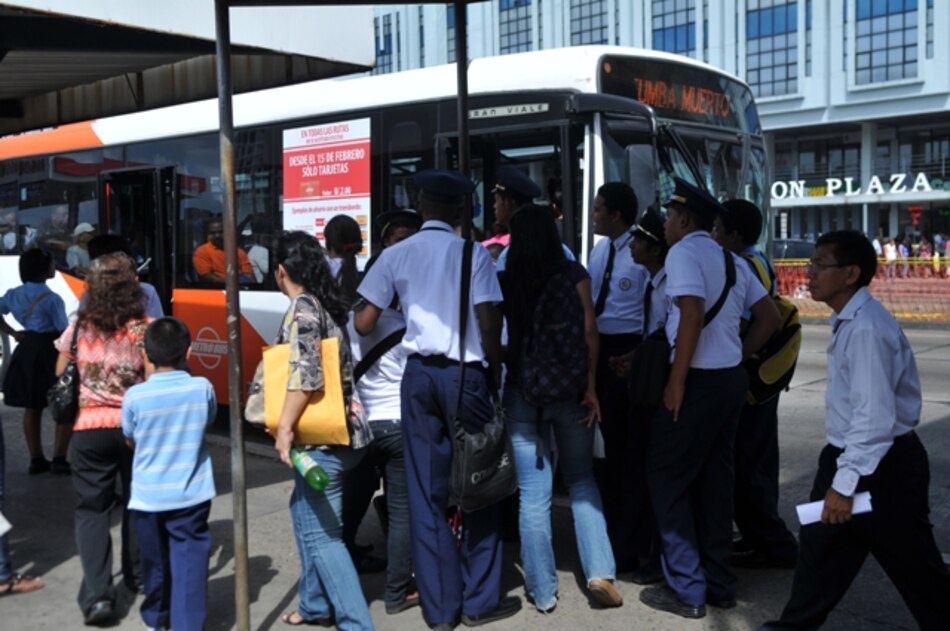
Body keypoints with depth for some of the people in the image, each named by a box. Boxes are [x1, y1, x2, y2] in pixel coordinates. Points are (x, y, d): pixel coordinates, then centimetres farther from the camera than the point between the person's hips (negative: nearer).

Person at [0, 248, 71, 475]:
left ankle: (36, 459, 20)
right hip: (50, 352, -7)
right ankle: (58, 460, 0)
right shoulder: (51, 299, -15)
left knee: (32, 407, 14)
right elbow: (64, 333, -14)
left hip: (26, 351, 7)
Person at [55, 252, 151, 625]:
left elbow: (60, 378, 7)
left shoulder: (78, 327, -1)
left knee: (92, 508, 6)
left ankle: (96, 594, -4)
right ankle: (138, 574, 33)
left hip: (90, 428, 0)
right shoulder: (144, 329, -6)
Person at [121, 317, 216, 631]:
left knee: (154, 562, 18)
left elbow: (130, 440, 6)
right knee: (189, 562, 3)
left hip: (148, 497, 1)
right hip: (191, 495, -1)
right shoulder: (202, 388, -10)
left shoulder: (135, 396, -12)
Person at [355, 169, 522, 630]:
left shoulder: (396, 254, 4)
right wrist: (495, 375, 2)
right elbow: (488, 324, -11)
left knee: (426, 492, 8)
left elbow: (363, 324, 1)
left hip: (419, 374, 3)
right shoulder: (472, 254, -4)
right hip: (464, 374, -3)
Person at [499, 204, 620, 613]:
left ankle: (543, 591, 11)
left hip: (523, 391, -1)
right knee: (582, 481, 15)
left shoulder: (504, 281, -1)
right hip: (571, 388, 1)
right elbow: (589, 330, -6)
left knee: (534, 493, 4)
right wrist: (590, 385, -4)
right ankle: (600, 572, 5)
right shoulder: (574, 273, -1)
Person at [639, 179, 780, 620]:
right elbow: (769, 317, 15)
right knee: (714, 479, 15)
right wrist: (738, 357, 17)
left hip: (699, 381, -8)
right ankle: (719, 583, 22)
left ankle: (687, 589, 5)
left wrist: (676, 382, -19)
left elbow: (691, 317, -22)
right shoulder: (731, 260, 15)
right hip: (730, 379, 8)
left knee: (668, 479, 2)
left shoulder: (683, 252, -10)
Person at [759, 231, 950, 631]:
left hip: (882, 467, -10)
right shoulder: (848, 322, 7)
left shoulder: (867, 328, -25)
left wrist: (844, 483, -27)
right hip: (851, 456, 10)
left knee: (914, 567, 5)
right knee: (820, 546, 17)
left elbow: (875, 416, -28)